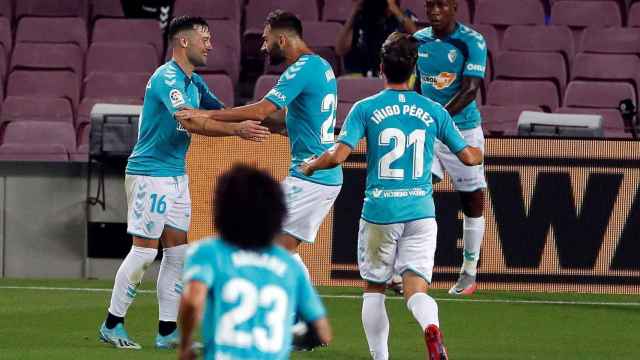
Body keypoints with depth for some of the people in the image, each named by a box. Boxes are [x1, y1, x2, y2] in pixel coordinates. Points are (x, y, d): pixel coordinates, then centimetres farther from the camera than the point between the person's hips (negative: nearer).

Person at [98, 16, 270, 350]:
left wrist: (258, 123, -1)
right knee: (144, 250, -6)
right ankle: (112, 325, 4)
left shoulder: (194, 82, 12)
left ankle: (167, 331, 10)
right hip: (150, 173, -9)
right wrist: (237, 129, -37)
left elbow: (220, 112, 16)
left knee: (178, 251, 7)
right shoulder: (167, 78, -18)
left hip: (177, 176, 9)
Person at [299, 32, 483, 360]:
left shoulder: (366, 109, -3)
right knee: (416, 288, -2)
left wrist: (310, 166, 7)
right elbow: (469, 157, 9)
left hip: (379, 212, -1)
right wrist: (479, 152, 33)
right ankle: (431, 327, -34)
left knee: (374, 289, 15)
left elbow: (338, 155, -13)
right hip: (421, 211, 1)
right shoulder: (433, 111, 4)